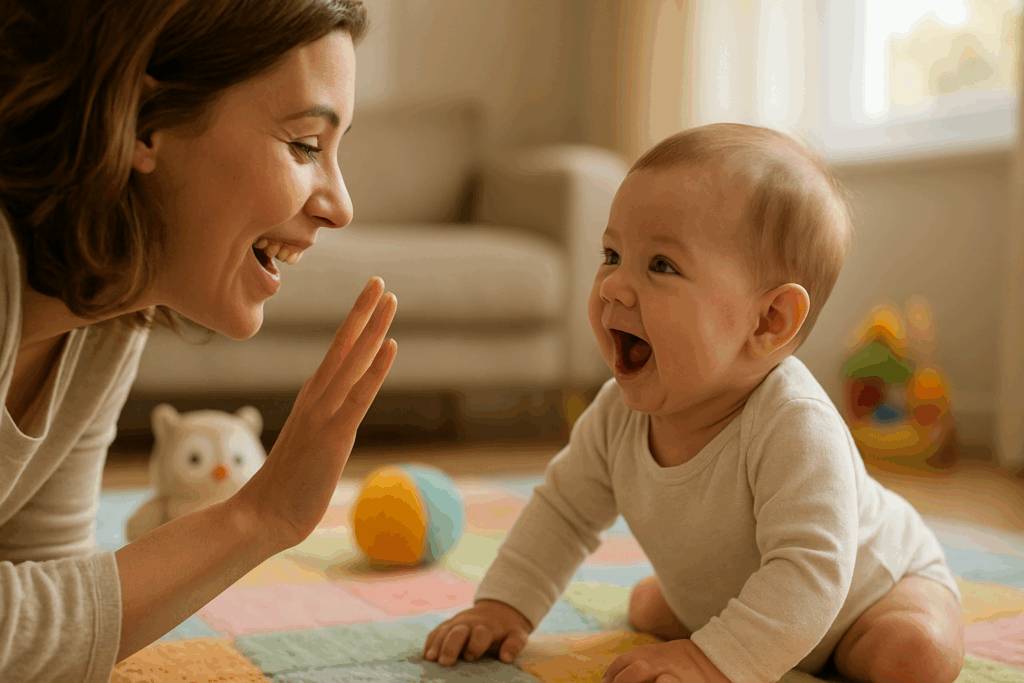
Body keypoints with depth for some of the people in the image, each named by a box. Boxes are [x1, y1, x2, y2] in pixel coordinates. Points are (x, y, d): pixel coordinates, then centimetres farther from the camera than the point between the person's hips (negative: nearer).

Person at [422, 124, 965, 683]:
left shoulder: (795, 426, -42)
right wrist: (503, 606, -11)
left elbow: (808, 569, -45)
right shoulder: (618, 412, -20)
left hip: (869, 586, -5)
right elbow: (564, 508, -5)